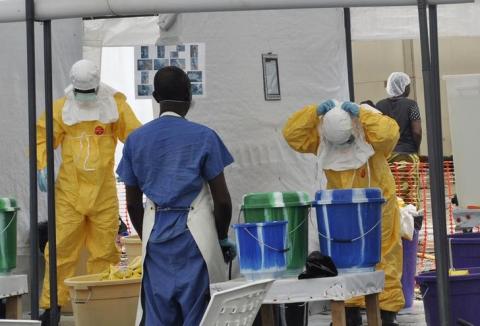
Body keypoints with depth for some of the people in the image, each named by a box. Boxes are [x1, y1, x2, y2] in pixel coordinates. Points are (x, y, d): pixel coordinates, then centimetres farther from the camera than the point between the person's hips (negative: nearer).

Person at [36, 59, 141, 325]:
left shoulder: (114, 104, 0)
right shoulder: (61, 108, 1)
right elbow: (42, 138, 5)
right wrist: (42, 166, -11)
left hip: (104, 193, 0)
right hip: (69, 191, 0)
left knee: (105, 250, 8)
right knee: (61, 248, 0)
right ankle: (51, 305, 10)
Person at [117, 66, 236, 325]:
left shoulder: (136, 139, 4)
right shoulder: (203, 136, -5)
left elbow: (133, 204, 8)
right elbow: (222, 200, -6)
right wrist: (223, 238, 9)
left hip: (155, 234, 3)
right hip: (195, 233, -3)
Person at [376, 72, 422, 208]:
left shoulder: (380, 105, 7)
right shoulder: (410, 104, -3)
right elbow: (417, 132, -9)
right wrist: (416, 149, 6)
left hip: (385, 156, 3)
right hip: (407, 155, -3)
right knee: (410, 197, -1)